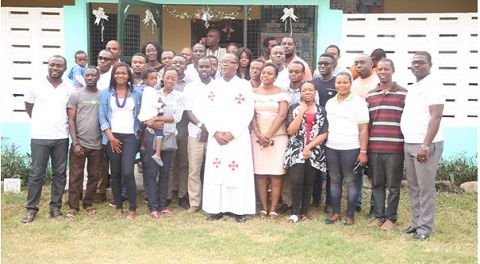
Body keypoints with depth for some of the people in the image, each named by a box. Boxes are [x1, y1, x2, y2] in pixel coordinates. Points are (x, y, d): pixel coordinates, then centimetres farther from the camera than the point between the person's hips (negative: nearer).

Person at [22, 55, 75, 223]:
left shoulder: (69, 89, 4)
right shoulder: (36, 86, 1)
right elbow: (28, 106, 12)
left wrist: (62, 122, 5)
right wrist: (39, 121, 8)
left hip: (61, 137, 2)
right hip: (39, 137, -1)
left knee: (60, 173, 6)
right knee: (36, 174, 2)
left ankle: (55, 207, 16)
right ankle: (31, 209, 10)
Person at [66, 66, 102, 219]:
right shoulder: (76, 95, 1)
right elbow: (71, 120, -1)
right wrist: (75, 142, -9)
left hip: (97, 144, 2)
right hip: (79, 143, -2)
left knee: (93, 176, 9)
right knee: (75, 176, 1)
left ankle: (88, 204, 21)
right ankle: (73, 207, 9)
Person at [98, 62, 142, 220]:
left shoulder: (137, 94, 7)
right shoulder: (106, 93, 6)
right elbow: (102, 116, 1)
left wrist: (140, 135, -1)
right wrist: (111, 137, -8)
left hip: (130, 137, -1)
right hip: (112, 137, 2)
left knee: (127, 172, -12)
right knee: (115, 173, 6)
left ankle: (132, 209, -2)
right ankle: (118, 207, 16)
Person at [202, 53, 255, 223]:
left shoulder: (244, 86, 0)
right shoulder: (213, 86, 11)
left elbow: (248, 113, -6)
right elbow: (208, 112, 7)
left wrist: (232, 133, -13)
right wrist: (215, 132, -8)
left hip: (238, 137, -3)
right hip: (216, 136, 3)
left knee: (238, 172, -3)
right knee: (215, 172, 2)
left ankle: (239, 210, 4)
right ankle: (216, 209, 9)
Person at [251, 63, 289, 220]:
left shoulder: (281, 92, 2)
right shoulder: (254, 92, 10)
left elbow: (282, 115, -7)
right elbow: (251, 116, 4)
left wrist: (269, 135, -14)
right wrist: (259, 135, -10)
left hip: (278, 136, -2)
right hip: (258, 136, 2)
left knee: (276, 174, -4)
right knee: (260, 173, 0)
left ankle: (273, 209, 2)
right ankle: (263, 208, 7)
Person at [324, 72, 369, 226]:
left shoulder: (358, 102, -4)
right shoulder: (330, 103, 10)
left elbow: (363, 129, -7)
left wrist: (363, 151, -11)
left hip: (351, 148, -4)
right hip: (331, 148, 5)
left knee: (350, 182, 2)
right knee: (334, 180, 10)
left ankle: (350, 215, 11)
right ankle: (335, 212, 19)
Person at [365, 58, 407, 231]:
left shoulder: (403, 93, 1)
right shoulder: (370, 95, 12)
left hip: (395, 148, -4)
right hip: (374, 148, 4)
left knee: (393, 186, 4)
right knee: (376, 184, 10)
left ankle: (391, 218, 15)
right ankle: (378, 216, 21)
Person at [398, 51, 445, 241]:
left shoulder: (433, 86, -9)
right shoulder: (412, 88, 17)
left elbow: (436, 117, -17)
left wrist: (425, 145, -22)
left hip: (426, 144, -9)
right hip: (409, 144, 9)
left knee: (425, 188, -3)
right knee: (413, 187, 12)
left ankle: (425, 228, 4)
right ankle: (416, 223, 20)